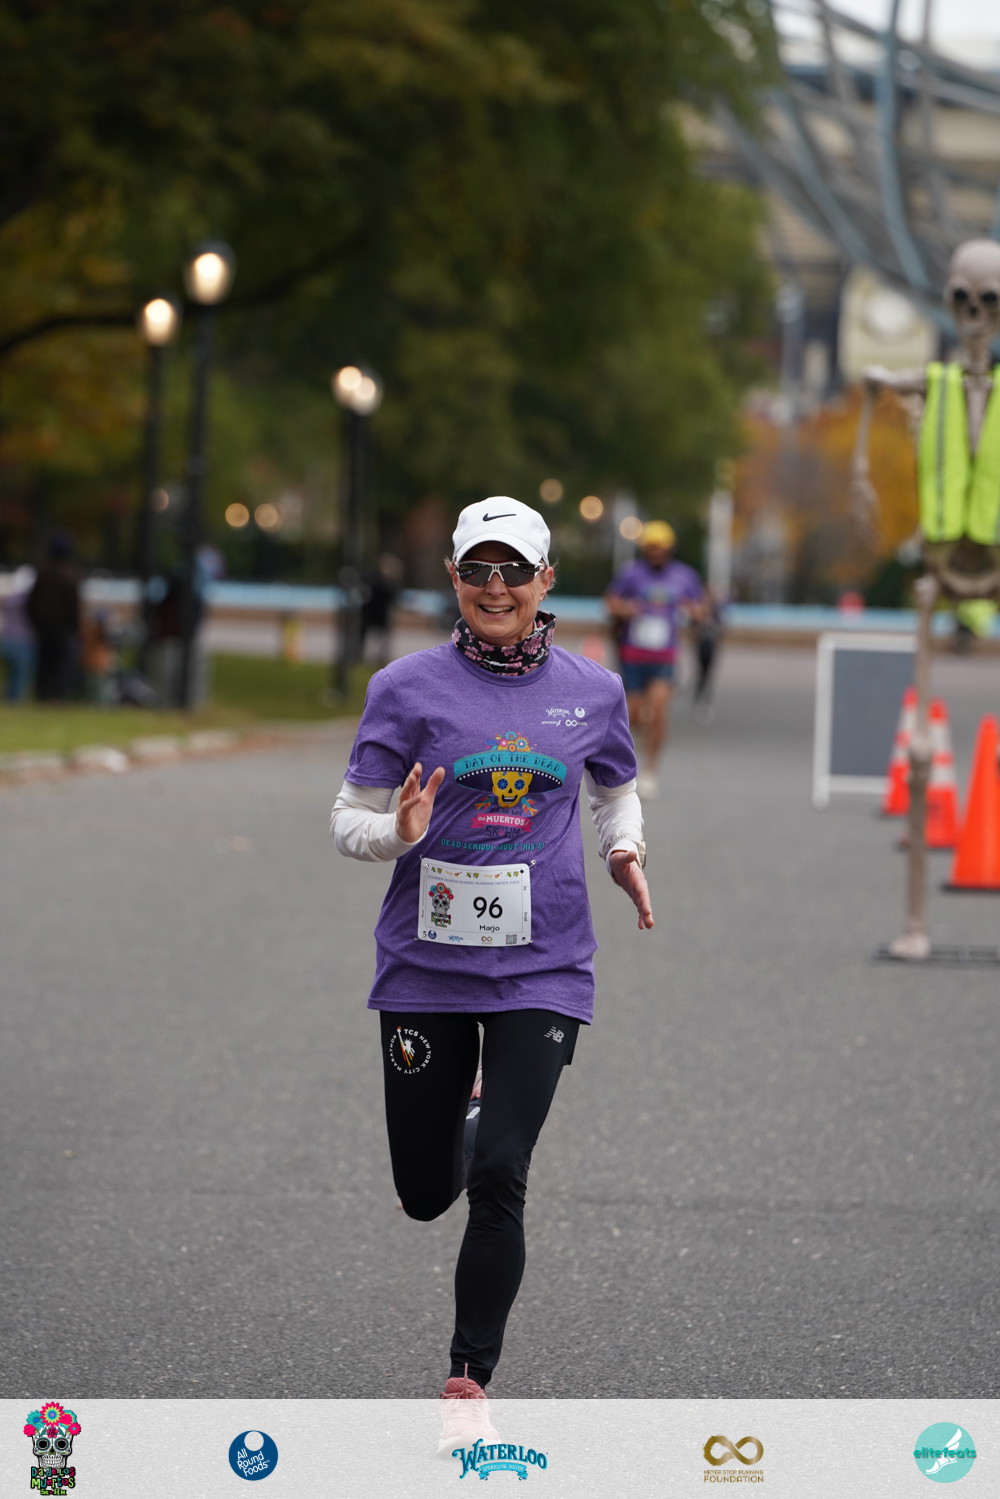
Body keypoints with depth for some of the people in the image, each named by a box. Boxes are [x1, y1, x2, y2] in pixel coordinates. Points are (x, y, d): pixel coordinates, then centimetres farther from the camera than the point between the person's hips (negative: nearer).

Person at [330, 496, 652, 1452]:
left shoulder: (591, 691, 4)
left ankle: (469, 1383, 1)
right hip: (426, 966, 0)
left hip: (541, 968, 0)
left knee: (498, 1180, -12)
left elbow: (618, 791, 22)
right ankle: (466, 1110, 45)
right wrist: (399, 831, -22)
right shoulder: (409, 688, -3)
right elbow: (350, 820, 1)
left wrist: (625, 853, 2)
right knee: (425, 1194, 8)